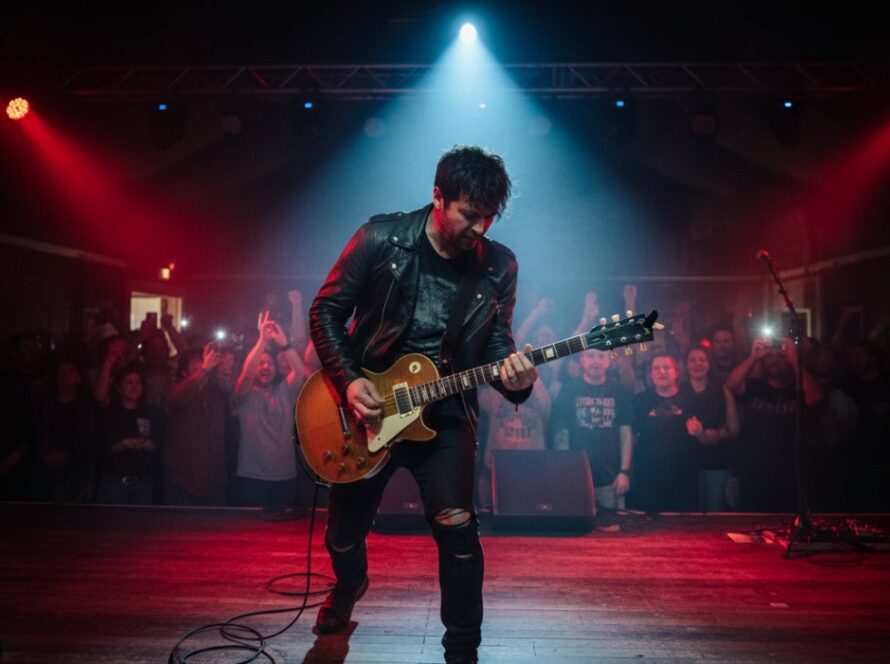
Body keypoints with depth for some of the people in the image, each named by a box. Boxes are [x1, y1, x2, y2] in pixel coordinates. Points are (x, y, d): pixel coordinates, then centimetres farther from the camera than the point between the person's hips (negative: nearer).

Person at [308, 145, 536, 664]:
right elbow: (326, 311, -4)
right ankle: (350, 586, 52)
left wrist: (513, 377, -23)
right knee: (344, 533, 14)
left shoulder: (500, 266, -4)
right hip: (366, 405, 0)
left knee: (458, 532, -13)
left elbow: (497, 344, 0)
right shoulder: (381, 238, -10)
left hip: (445, 414, 0)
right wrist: (348, 380, -15)